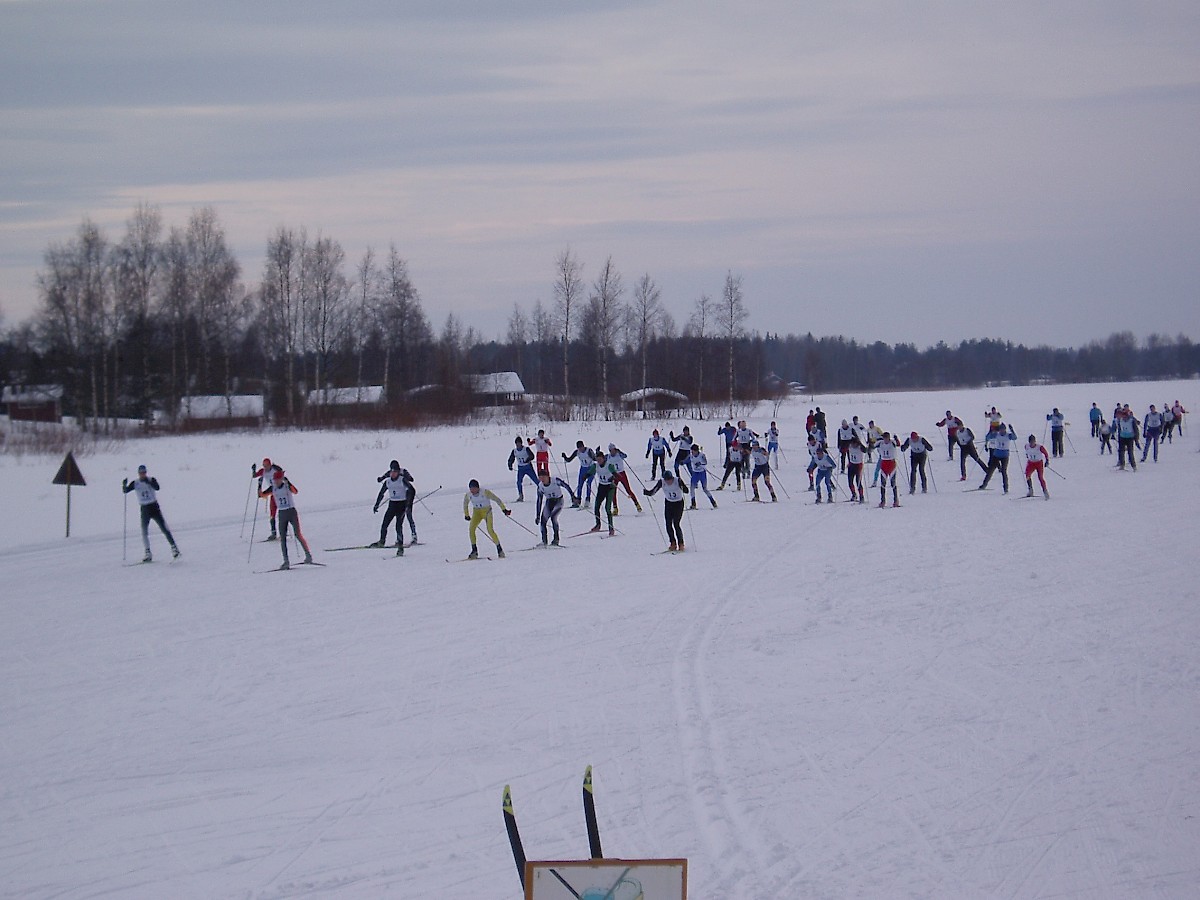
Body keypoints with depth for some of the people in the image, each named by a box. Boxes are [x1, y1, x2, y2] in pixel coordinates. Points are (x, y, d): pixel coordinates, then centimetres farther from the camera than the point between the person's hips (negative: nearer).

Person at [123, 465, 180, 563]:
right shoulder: (135, 483, 3)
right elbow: (125, 491, -4)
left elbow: (157, 488, -20)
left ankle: (174, 547, 5)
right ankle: (148, 554, -3)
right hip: (144, 509, 2)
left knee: (164, 528, -3)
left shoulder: (151, 480, -3)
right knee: (144, 532, -6)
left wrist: (149, 482, -35)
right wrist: (124, 485, -25)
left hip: (154, 507, -2)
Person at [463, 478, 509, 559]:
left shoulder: (485, 492, -21)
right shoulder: (468, 495, -8)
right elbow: (465, 504, 13)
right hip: (476, 512, 4)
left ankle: (499, 549, -2)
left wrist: (504, 509, -16)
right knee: (471, 529, -17)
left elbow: (497, 499, -15)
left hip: (487, 511, -4)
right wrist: (466, 515, 20)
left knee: (490, 531, -18)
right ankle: (474, 551, -9)